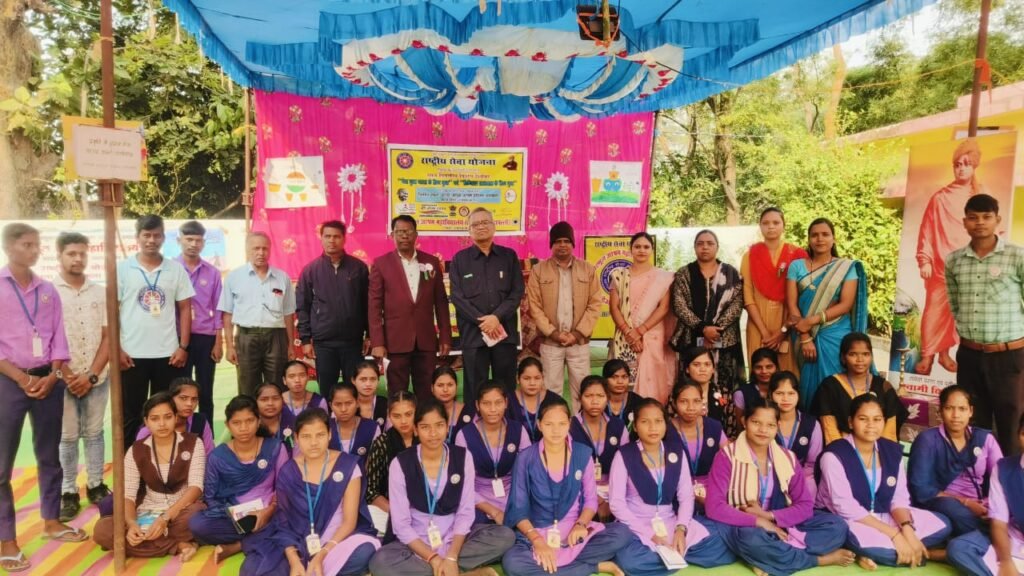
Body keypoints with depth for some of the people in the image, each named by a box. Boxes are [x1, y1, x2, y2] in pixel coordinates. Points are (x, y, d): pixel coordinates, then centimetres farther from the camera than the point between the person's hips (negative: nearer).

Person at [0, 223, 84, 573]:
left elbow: (58, 337, 8)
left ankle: (51, 520, 27)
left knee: (49, 455, 13)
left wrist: (53, 375, -5)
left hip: (48, 380, 4)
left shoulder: (48, 290, 8)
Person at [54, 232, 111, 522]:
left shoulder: (100, 293, 4)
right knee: (67, 436, 6)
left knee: (94, 433, 11)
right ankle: (68, 492, 15)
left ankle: (95, 484, 21)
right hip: (63, 378, -2)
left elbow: (108, 337, 2)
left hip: (97, 377, 2)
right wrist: (68, 375, -9)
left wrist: (92, 375, -6)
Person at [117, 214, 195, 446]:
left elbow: (185, 309, 6)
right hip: (132, 354, -1)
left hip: (168, 353, 1)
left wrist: (183, 347, -2)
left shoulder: (176, 269, 5)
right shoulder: (122, 268, 2)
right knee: (131, 413, 9)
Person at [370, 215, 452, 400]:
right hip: (395, 340, -2)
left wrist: (445, 337, 5)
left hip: (426, 339, 2)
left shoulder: (431, 262, 7)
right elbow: (375, 306, -2)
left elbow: (441, 302, 9)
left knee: (426, 394, 7)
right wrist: (377, 342, -8)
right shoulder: (381, 264, 1)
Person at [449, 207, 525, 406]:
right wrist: (482, 322, -12)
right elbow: (457, 296, -2)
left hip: (505, 332, 1)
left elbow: (517, 292, 2)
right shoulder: (460, 259, 6)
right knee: (475, 390, 3)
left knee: (506, 388, 7)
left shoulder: (509, 256, 9)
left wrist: (497, 317, -12)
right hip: (473, 333, -1)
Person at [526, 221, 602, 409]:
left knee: (581, 388, 7)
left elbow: (595, 304, 1)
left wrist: (577, 333, -8)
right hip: (550, 342, -1)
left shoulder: (588, 269, 5)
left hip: (580, 341, 1)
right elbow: (535, 307, -2)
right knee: (551, 389, 5)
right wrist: (553, 333, -11)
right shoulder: (539, 270, 2)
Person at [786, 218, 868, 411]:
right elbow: (792, 304, -1)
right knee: (809, 386, 4)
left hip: (835, 336, -1)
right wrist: (805, 337, -10)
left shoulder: (847, 267, 3)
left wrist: (812, 320, -16)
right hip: (804, 336, 1)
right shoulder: (797, 266, 4)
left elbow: (846, 304, -6)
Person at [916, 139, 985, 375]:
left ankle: (945, 352, 19)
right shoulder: (940, 197, 0)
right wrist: (924, 260, -7)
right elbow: (926, 231, 0)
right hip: (940, 266, -2)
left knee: (956, 312, 7)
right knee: (934, 311, -1)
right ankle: (927, 355, 8)